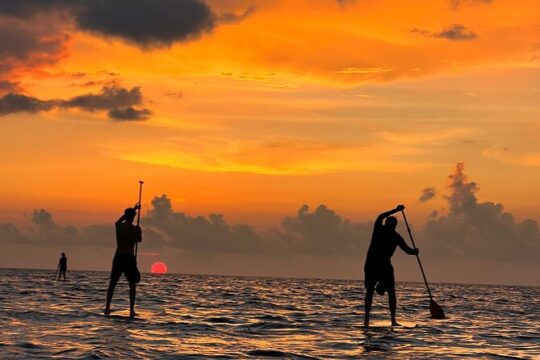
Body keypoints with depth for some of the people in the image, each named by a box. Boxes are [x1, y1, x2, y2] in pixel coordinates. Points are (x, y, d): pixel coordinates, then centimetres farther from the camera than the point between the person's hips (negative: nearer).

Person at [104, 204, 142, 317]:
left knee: (112, 283, 13)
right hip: (129, 257, -2)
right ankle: (131, 310, 2)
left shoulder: (118, 226, 1)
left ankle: (107, 308, 10)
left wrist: (133, 209, 35)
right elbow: (139, 240, 12)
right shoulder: (136, 229, -7)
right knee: (132, 284, 8)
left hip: (118, 257, 2)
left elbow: (121, 219, 25)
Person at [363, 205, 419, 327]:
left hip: (370, 265, 2)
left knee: (369, 291, 12)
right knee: (391, 292, 8)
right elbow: (407, 250, 3)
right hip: (385, 266, -2)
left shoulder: (378, 229, 7)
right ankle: (393, 320, -1)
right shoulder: (395, 236, 2)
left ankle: (366, 318, 1)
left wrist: (395, 210, 34)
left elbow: (381, 216, 27)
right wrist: (415, 251, 24)